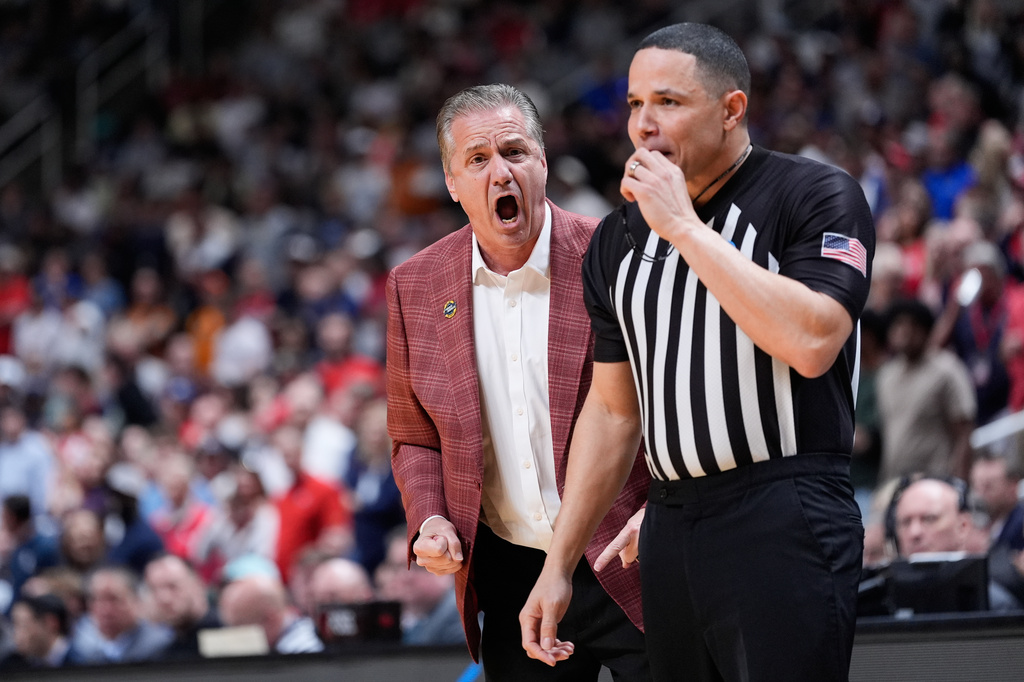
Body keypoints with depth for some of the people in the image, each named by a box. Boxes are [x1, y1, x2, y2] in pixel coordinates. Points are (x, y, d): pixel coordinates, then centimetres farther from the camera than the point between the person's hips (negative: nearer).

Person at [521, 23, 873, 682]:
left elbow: (811, 343, -20)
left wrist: (685, 228, -15)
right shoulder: (619, 239, 14)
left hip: (785, 524, -6)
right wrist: (558, 566, 15)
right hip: (672, 524, 6)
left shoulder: (817, 195, -4)